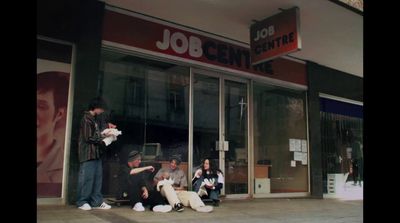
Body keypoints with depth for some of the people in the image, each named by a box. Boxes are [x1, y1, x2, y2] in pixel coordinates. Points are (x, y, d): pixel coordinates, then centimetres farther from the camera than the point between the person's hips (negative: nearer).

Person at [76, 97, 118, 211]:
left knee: (97, 177, 8)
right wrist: (103, 140, -8)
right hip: (88, 153, -9)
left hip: (96, 153, 9)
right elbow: (89, 138, -16)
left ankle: (96, 201, 12)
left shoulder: (93, 119, 18)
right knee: (87, 177, -4)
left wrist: (104, 135, 5)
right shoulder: (87, 119, -11)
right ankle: (82, 202, 6)